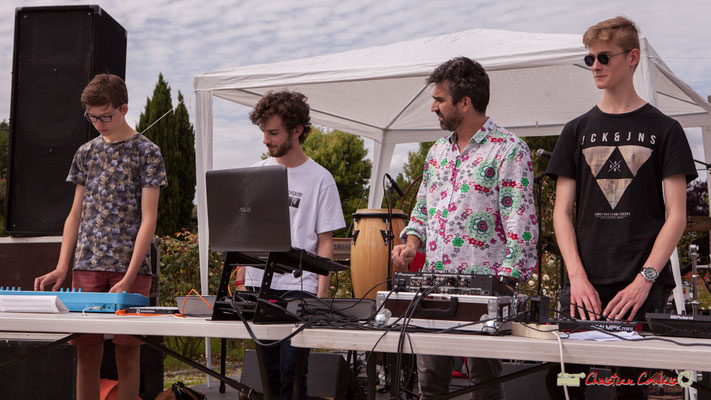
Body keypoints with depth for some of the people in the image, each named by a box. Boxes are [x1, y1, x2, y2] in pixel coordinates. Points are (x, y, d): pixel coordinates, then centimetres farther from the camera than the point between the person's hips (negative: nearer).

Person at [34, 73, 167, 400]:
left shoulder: (147, 153, 0)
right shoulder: (86, 153, 14)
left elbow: (148, 219, -6)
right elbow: (76, 214, 15)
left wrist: (129, 278, -15)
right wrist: (62, 268, 4)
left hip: (130, 267, -4)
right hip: (87, 266, 4)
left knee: (127, 351, 0)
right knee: (86, 350, 3)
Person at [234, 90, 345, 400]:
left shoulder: (320, 179, -3)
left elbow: (325, 241, -3)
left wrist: (321, 295, -9)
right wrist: (240, 281, 8)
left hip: (299, 287, -4)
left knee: (291, 369, -7)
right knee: (268, 369, 8)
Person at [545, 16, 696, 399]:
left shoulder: (663, 130, 6)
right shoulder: (577, 130, 12)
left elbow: (676, 216, 0)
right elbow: (562, 212, 8)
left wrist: (645, 280, -12)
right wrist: (577, 277, -6)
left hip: (644, 288, -2)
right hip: (585, 286, 2)